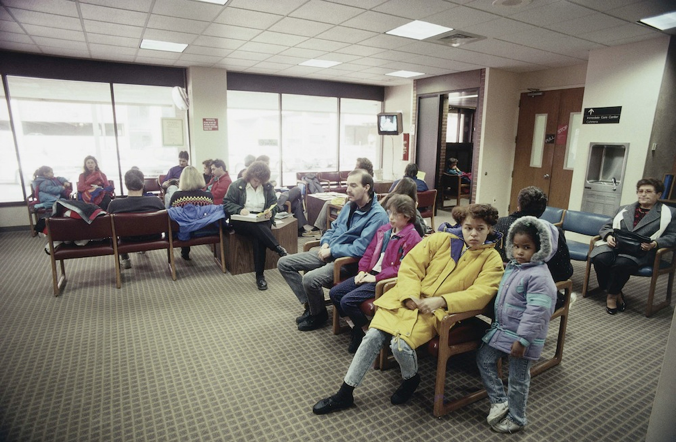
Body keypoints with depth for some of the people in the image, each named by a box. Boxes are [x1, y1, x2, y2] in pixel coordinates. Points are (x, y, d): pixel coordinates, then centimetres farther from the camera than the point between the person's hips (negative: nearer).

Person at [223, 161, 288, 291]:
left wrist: (270, 211, -14)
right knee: (255, 227, -38)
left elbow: (274, 204, 10)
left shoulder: (268, 187, 8)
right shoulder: (237, 185, 2)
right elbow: (226, 203, 0)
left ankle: (260, 275, -29)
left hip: (262, 221, 1)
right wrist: (240, 210, -19)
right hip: (242, 221, -1)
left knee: (258, 236, -32)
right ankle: (278, 249, -33)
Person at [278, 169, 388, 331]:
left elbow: (360, 248, -23)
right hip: (329, 252, 9)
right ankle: (309, 305, 9)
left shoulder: (377, 215, -17)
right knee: (284, 263, 3)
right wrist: (325, 244, -1)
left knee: (310, 278, -31)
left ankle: (318, 315, 1)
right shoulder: (349, 206, 10)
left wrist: (331, 251, -16)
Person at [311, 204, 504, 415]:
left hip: (437, 311, -2)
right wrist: (410, 295, -14)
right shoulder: (440, 239, 4)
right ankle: (344, 394, 2)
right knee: (373, 336, -15)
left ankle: (411, 379, 12)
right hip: (407, 300, 3)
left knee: (400, 344, -25)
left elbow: (480, 293, -11)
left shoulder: (492, 259, 2)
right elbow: (410, 266, 2)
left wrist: (440, 300, -22)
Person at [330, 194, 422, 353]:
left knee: (347, 301, -20)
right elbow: (369, 252, 16)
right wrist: (362, 271, 0)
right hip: (371, 273, 8)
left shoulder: (412, 237, -12)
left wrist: (376, 278, -18)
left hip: (386, 280, -8)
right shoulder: (384, 229, 11)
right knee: (335, 292, 1)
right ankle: (356, 327, 13)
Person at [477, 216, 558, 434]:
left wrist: (522, 340, -26)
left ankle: (516, 419, 28)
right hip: (501, 329, 9)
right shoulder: (512, 267, 6)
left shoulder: (539, 276, -23)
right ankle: (499, 401, 27)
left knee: (518, 379, 8)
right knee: (484, 359, 13)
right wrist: (497, 323, 23)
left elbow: (536, 312, -27)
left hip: (522, 337, -9)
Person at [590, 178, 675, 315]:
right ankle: (616, 293, -9)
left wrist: (654, 244, -17)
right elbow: (606, 227, 21)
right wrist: (608, 236, -4)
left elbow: (673, 237, 3)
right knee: (600, 258, -32)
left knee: (622, 263, -37)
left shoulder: (669, 213, 13)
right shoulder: (623, 209, 24)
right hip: (615, 245, 3)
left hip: (641, 251, -3)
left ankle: (612, 295, -11)